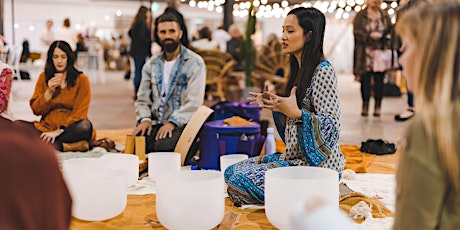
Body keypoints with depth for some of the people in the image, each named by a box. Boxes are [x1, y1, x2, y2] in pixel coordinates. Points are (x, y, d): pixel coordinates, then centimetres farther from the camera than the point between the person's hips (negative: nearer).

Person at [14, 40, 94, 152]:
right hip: (46, 127, 3)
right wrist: (49, 92, -9)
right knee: (16, 125, -24)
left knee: (85, 126, -35)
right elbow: (36, 110, 6)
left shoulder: (81, 79, 1)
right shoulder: (44, 77, 9)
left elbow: (79, 113, -5)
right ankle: (69, 146, -33)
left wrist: (59, 131, -17)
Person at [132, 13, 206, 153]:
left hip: (180, 124, -4)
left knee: (163, 146, -34)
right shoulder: (151, 65, 16)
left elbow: (193, 102, -10)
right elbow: (143, 99, 14)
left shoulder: (195, 63, -1)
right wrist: (144, 119, -6)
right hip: (155, 123, 4)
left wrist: (172, 123, -21)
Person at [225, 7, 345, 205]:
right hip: (296, 157, 10)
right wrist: (276, 106, 7)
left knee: (239, 182, -20)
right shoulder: (300, 70, 13)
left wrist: (296, 112, -32)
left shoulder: (323, 71, -16)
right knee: (231, 172, 9)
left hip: (317, 164, -9)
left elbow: (332, 126, -21)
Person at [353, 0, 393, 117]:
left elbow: (390, 33, 10)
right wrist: (370, 35, -15)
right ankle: (365, 106, 9)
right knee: (365, 80, 0)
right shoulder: (360, 16, 7)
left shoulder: (385, 17, 13)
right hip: (365, 55, -1)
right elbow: (356, 31, -4)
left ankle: (378, 106, 6)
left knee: (379, 80, 0)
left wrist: (381, 36, -10)